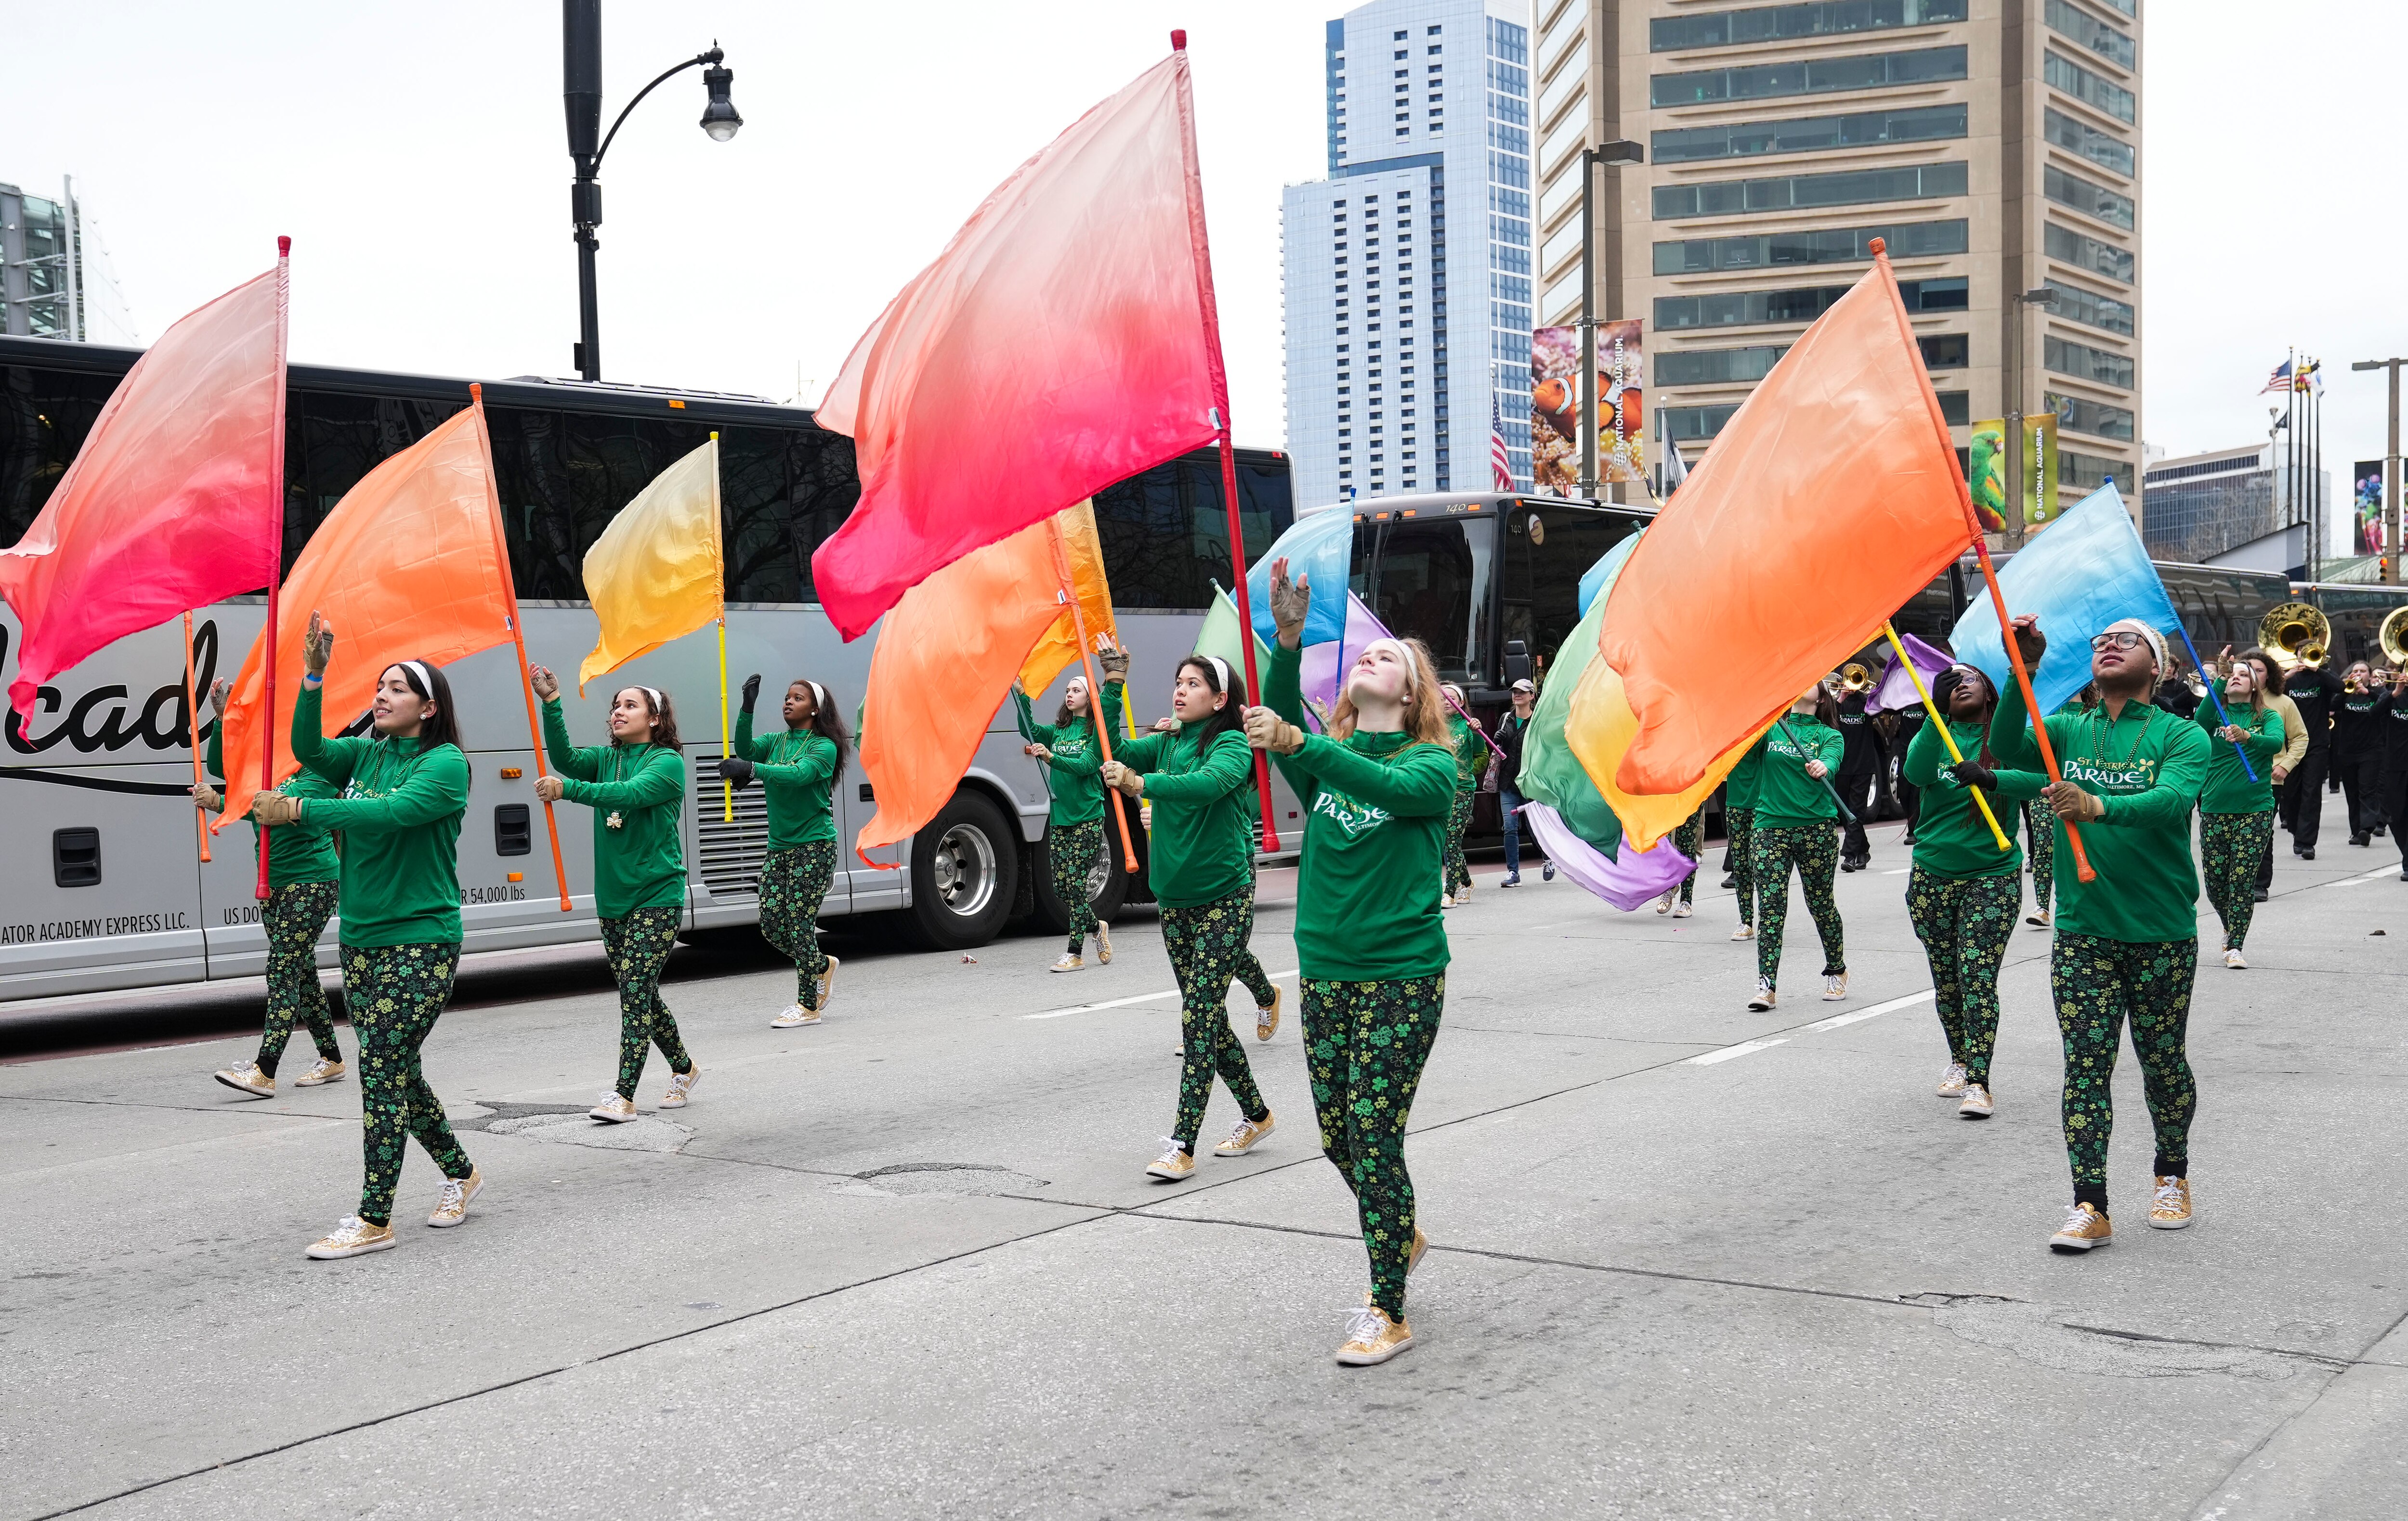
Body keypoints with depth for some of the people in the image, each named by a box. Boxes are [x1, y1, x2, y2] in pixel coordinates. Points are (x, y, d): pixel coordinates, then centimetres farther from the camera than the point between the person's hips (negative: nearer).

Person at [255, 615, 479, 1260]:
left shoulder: (445, 764, -10)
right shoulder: (365, 754, 10)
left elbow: (392, 812, -26)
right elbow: (309, 752, -7)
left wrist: (299, 809, -27)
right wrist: (314, 677, -19)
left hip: (420, 941, -7)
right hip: (362, 938, 7)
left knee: (382, 1072, -10)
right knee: (395, 1071, 14)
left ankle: (374, 1221, -6)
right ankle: (460, 1174, 33)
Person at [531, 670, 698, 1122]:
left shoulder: (668, 763, -8)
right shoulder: (606, 758, 11)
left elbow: (630, 794, -26)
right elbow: (565, 759, -8)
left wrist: (568, 789, -36)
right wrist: (551, 704, -20)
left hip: (656, 897, -7)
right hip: (613, 898, 7)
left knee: (636, 992, -12)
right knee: (640, 994, 13)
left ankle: (624, 1096, -13)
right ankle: (684, 1068, 31)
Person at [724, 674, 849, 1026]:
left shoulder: (824, 747, -7)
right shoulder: (777, 742, 11)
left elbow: (799, 775, -26)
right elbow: (745, 750, -8)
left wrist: (752, 769, -38)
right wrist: (748, 708, -21)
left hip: (815, 847, -7)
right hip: (780, 848, 7)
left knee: (799, 923, -9)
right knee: (771, 925, 5)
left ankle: (809, 1006, 1)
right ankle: (822, 966, 31)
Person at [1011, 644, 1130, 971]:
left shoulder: (1099, 730, -3)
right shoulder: (1058, 731, 14)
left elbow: (1087, 764, -15)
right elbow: (1029, 731, -1)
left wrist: (1051, 758, -27)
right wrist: (1021, 694, -11)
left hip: (1087, 819, -6)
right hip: (1059, 818, 6)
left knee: (1076, 883, -8)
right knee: (1060, 887, 5)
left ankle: (1076, 953, -1)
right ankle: (1097, 927, 29)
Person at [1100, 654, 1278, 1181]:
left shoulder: (1232, 745, -11)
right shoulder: (1167, 744, 10)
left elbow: (1209, 783, -32)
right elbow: (1111, 754, -2)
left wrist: (1141, 784, -43)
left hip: (1225, 898, -7)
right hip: (1176, 899, 7)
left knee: (1199, 1016, -11)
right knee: (1209, 1015, 13)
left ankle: (1181, 1146, -13)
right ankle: (1256, 1114, 29)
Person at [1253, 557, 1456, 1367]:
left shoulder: (1432, 765, -3)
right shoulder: (1327, 754, 8)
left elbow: (1386, 786, -26)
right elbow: (1278, 727, -14)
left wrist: (1295, 743, -40)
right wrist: (1287, 641, -29)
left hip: (1402, 974, -5)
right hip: (1326, 972, 5)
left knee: (1375, 1138, -6)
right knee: (1338, 1137, 13)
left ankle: (1388, 1315, 5)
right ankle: (1402, 1238, 41)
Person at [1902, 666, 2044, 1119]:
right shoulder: (1935, 734, 5)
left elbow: (2037, 779, -19)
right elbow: (1916, 773, -17)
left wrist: (1990, 778, -37)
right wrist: (1937, 710, -26)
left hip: (1992, 876, -3)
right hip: (1931, 876, 3)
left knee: (1978, 978, -11)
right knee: (1946, 979, 11)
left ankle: (1978, 1082, -12)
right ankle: (1959, 1061, 29)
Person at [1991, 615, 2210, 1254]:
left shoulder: (2181, 736, -3)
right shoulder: (2067, 731, 7)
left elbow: (2172, 799, -23)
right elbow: (2008, 747, -13)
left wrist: (2099, 807, -41)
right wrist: (2024, 671, -27)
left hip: (2162, 934, -2)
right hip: (2082, 932, 2)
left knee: (2162, 1059, 10)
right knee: (2085, 1064, -2)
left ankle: (2172, 1176, 32)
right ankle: (2089, 1207, -1)